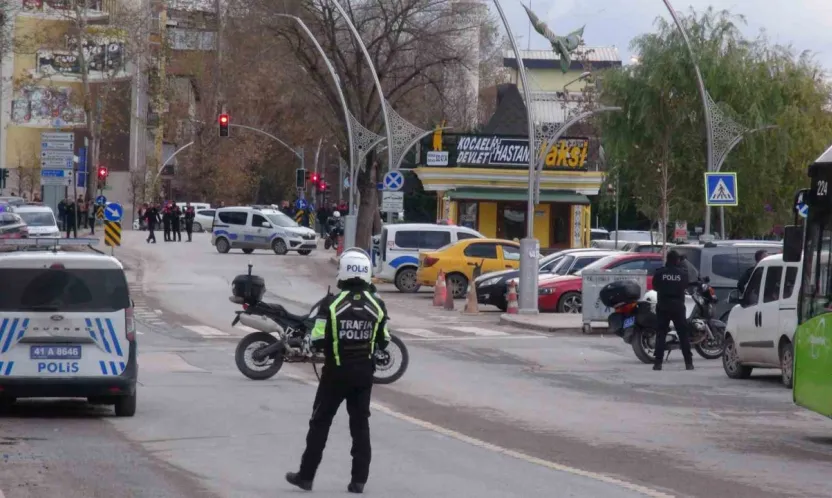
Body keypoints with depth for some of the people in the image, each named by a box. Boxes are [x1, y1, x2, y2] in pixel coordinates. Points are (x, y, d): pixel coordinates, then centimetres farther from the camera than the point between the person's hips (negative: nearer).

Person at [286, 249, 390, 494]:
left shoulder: (331, 304, -15)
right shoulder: (376, 305, -4)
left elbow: (318, 341, -15)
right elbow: (384, 342, 3)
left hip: (336, 372, -3)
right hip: (364, 373, 3)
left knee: (320, 423, 8)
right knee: (360, 424, 10)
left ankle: (306, 475, 11)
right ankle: (359, 479, 8)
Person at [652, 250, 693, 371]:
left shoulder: (660, 272, -6)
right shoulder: (682, 273, -5)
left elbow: (655, 286, 5)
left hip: (663, 306, 0)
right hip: (678, 306, 0)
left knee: (660, 335, 2)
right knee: (683, 335, 6)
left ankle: (658, 362, -6)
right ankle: (689, 362, 4)